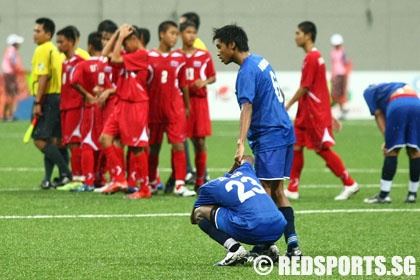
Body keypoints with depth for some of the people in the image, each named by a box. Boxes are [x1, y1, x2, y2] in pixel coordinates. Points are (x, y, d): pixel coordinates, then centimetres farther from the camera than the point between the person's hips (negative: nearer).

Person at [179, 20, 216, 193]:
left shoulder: (204, 56, 5)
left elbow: (213, 76, 11)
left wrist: (204, 82, -10)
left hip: (199, 100, 0)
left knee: (200, 142, -2)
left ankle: (200, 181, 6)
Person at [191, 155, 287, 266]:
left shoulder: (211, 187, 15)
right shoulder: (244, 171, 28)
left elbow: (193, 219, 28)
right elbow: (247, 158, 56)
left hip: (253, 230, -6)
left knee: (199, 213, 9)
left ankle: (234, 248, -9)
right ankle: (269, 246, 14)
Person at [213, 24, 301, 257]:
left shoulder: (247, 71, -14)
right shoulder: (261, 61, 14)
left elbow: (247, 107, -26)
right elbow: (279, 97, 23)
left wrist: (241, 144, -35)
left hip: (269, 137, -10)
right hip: (284, 131, 10)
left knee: (265, 192, -9)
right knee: (277, 192, 10)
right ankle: (292, 246, 7)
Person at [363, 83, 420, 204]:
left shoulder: (369, 91, 28)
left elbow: (379, 115, 16)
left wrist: (388, 140, 11)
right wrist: (388, 140, 23)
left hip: (398, 106, -4)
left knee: (392, 152, 3)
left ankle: (384, 195, 5)